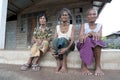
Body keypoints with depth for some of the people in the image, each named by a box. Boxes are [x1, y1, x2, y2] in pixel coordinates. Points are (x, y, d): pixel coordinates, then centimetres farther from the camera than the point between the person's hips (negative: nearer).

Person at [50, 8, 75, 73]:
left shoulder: (71, 26, 2)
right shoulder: (57, 27, 10)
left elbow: (72, 39, -12)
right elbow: (54, 39, -3)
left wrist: (67, 48, -32)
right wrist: (52, 49, -24)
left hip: (68, 45, -2)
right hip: (58, 46, 2)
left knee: (62, 39, -35)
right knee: (55, 40, -31)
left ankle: (64, 66, -32)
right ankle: (58, 64, -32)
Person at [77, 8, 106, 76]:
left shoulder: (99, 25, 7)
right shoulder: (84, 25, 3)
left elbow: (99, 37, -11)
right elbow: (80, 38, -12)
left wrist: (91, 33, -29)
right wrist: (91, 33, -28)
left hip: (96, 46, 1)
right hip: (84, 45, 0)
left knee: (96, 40, -32)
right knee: (86, 40, -33)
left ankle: (98, 66, -26)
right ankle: (84, 66, -30)